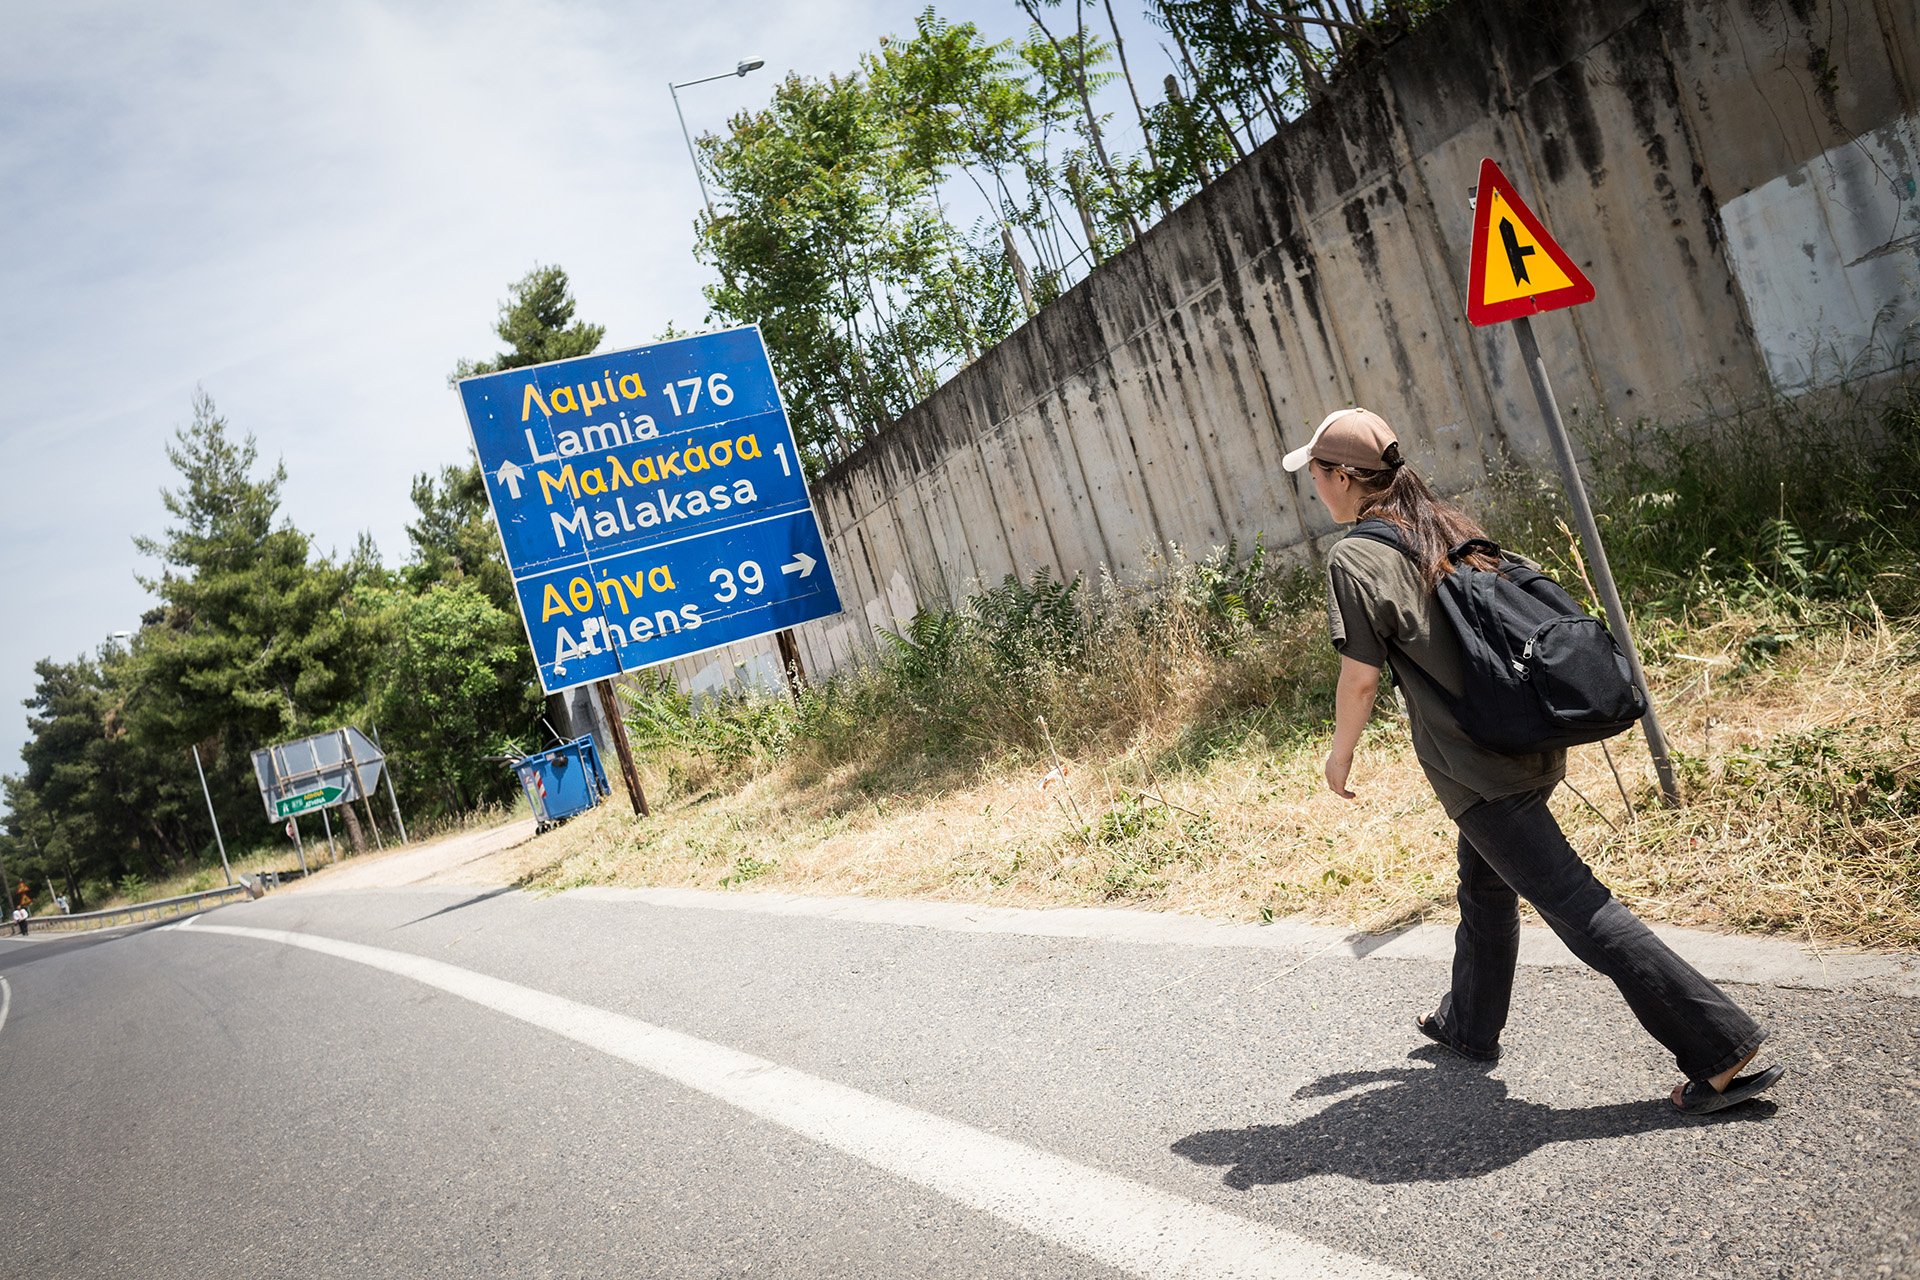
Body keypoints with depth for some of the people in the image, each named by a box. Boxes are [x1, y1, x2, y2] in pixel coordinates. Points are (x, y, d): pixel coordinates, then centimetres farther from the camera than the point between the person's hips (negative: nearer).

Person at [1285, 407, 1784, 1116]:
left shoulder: (1355, 558, -14)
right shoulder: (1447, 526, 10)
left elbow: (1360, 677, -14)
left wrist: (1340, 755, 1)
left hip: (1477, 769, -9)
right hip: (1528, 740, 9)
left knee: (1574, 904, -4)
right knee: (1484, 885, 24)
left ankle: (1719, 1043, -2)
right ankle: (1468, 1025, 43)